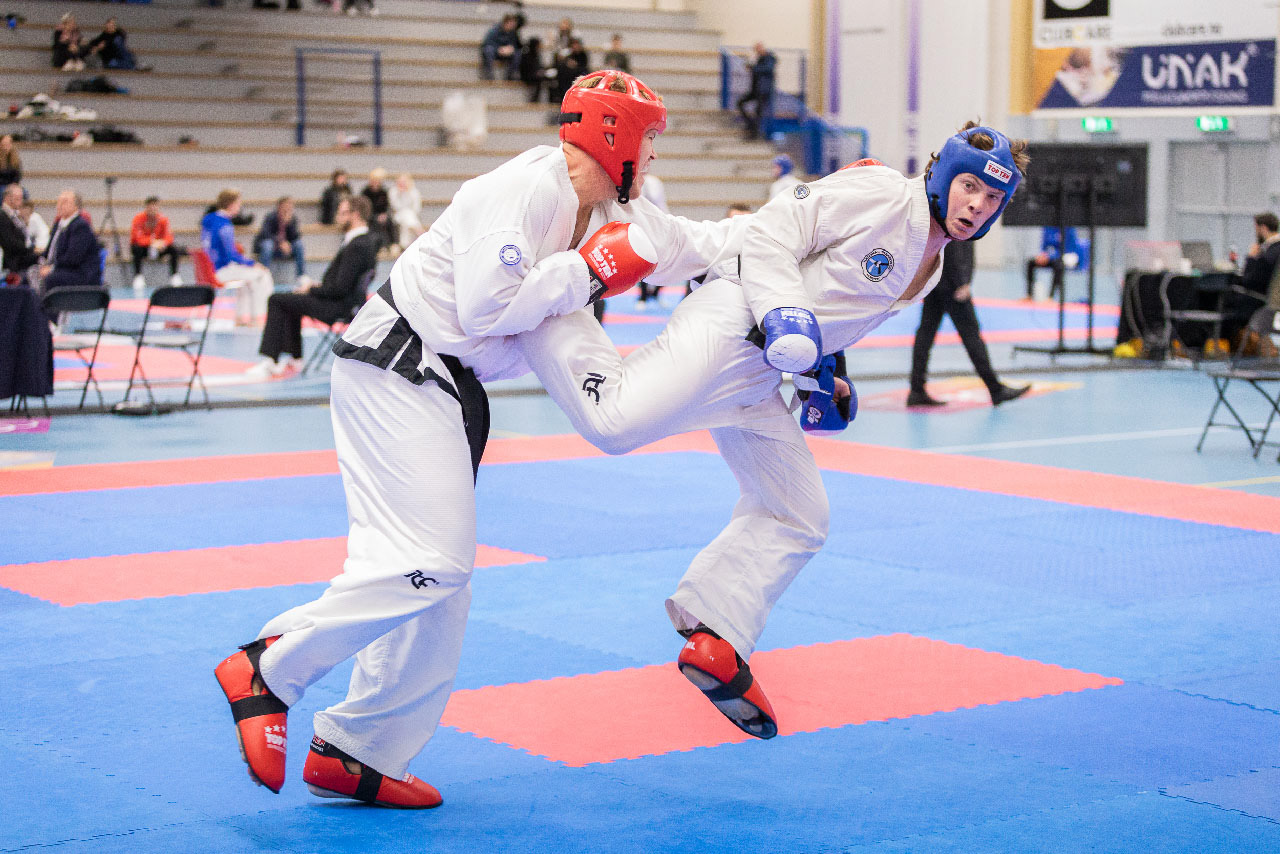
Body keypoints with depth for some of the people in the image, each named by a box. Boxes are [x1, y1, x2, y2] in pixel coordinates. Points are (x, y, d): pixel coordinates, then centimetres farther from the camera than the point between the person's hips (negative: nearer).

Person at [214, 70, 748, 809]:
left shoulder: (612, 216, 10)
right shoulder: (529, 190, -19)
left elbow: (700, 245, 18)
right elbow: (485, 308, -26)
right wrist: (587, 272, -19)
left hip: (449, 388, 10)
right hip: (397, 368, -10)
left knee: (440, 579, 9)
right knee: (430, 560, -19)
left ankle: (357, 754, 17)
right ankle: (267, 671, -8)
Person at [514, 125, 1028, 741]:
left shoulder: (928, 268, 21)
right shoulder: (881, 193, -8)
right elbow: (770, 234, -13)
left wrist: (823, 380, 16)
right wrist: (784, 316, -24)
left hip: (757, 381, 10)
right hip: (729, 328, -10)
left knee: (797, 518, 13)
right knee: (617, 420, -32)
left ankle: (715, 643, 18)